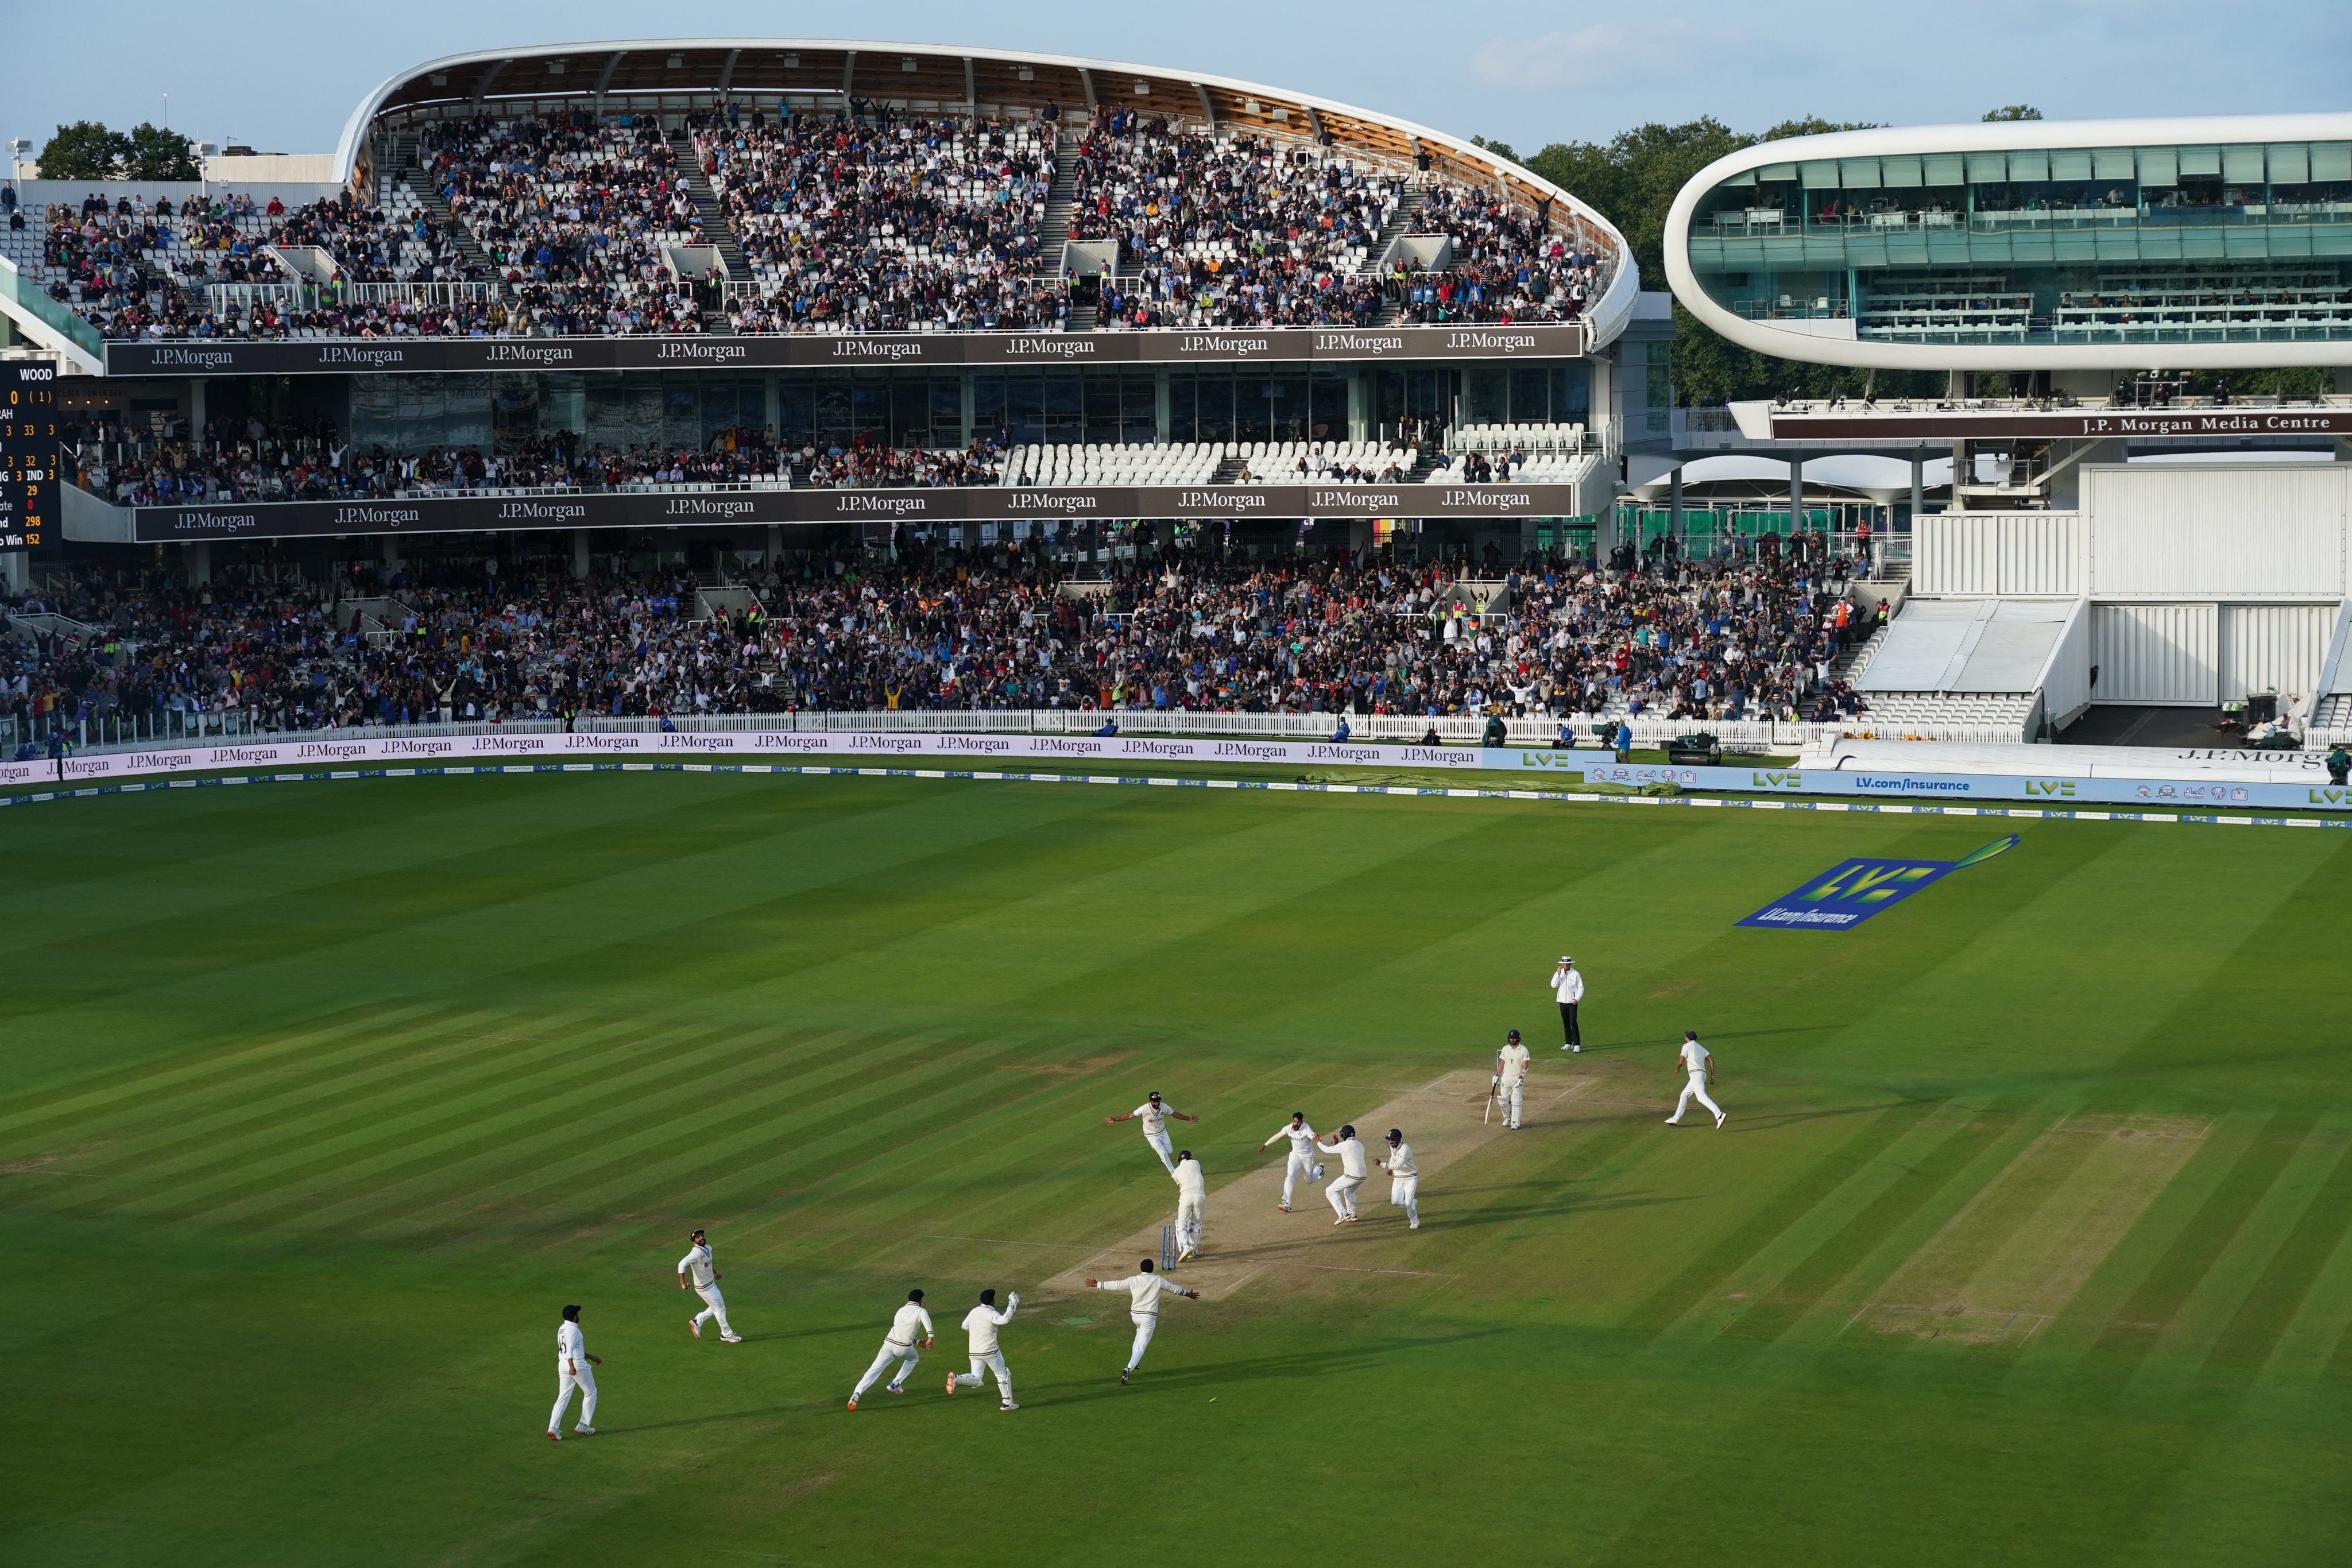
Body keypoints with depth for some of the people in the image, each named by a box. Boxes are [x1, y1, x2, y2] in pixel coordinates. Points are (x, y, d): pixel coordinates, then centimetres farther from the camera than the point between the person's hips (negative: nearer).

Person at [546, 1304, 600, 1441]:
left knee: (563, 1397, 4)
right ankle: (584, 1425, 11)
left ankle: (553, 1428, -10)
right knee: (591, 1393, 10)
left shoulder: (562, 1329, 17)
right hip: (577, 1365, -8)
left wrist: (592, 1358, 30)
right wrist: (572, 1366, -37)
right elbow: (570, 1348, -25)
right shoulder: (573, 1329, -11)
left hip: (562, 1364, 8)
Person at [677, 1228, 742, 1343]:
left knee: (716, 1307, 22)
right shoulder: (696, 1253, -27)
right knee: (720, 1309, 4)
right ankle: (727, 1334, 20)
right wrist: (683, 1283, -47)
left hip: (711, 1284, 9)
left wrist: (714, 1273, 24)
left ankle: (697, 1322, 33)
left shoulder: (708, 1248, 0)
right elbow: (682, 1264, -39)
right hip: (704, 1288, -9)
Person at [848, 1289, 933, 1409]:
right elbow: (926, 1319, -19)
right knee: (913, 1358, 31)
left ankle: (856, 1393, -16)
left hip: (889, 1344, 3)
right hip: (904, 1348, -3)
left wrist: (918, 1342, 31)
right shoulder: (920, 1311, 6)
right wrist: (930, 1337, -32)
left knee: (874, 1370, 3)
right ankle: (895, 1384, 24)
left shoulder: (901, 1310, 24)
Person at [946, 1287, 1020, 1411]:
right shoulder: (991, 1314, -14)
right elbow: (1004, 1320, -33)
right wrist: (1012, 1305, -23)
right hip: (990, 1351, -6)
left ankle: (956, 1378, -18)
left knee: (975, 1381, 8)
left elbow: (965, 1326, 19)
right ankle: (1007, 1403, 15)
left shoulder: (973, 1312, 7)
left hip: (974, 1352, 6)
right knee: (1003, 1375, 13)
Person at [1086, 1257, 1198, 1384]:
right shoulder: (1158, 1280, -4)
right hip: (1149, 1317, -4)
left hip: (1135, 1316, 4)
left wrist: (1097, 1285, 16)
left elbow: (1115, 1285, 3)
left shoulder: (1132, 1280, -2)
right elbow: (1175, 1288, 9)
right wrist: (1188, 1294, 26)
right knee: (1141, 1345, -4)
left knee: (1140, 1332, 35)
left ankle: (1135, 1361, 31)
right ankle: (1129, 1369, -24)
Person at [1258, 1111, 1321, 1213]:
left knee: (1310, 1180, 15)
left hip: (1307, 1156, -3)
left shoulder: (1306, 1129, -27)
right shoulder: (1288, 1128, -12)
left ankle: (1319, 1169, 50)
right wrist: (1265, 1145, 4)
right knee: (1290, 1177, -16)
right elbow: (1277, 1136, 1)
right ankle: (1287, 1204, -20)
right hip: (1295, 1155, 3)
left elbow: (1314, 1138, -45)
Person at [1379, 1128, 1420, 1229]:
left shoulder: (1405, 1149, -28)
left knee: (1409, 1203, -6)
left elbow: (1398, 1166, -36)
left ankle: (1414, 1222, 18)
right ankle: (1413, 1203, 28)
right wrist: (1389, 1168, 9)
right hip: (1398, 1179, 7)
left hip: (1410, 1179, -7)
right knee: (1396, 1201, -2)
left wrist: (1381, 1164, -39)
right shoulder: (1392, 1146, -1)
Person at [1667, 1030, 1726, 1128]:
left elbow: (1681, 1062, -7)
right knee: (1684, 1095, 20)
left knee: (1702, 1097, -22)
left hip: (1695, 1074, -9)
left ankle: (1719, 1115, -37)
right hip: (1702, 1075, 9)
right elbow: (1711, 1060, 10)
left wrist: (1677, 1069, 15)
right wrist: (1712, 1076, 7)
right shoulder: (1701, 1048, 23)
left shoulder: (1687, 1046, 2)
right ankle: (1676, 1119, 22)